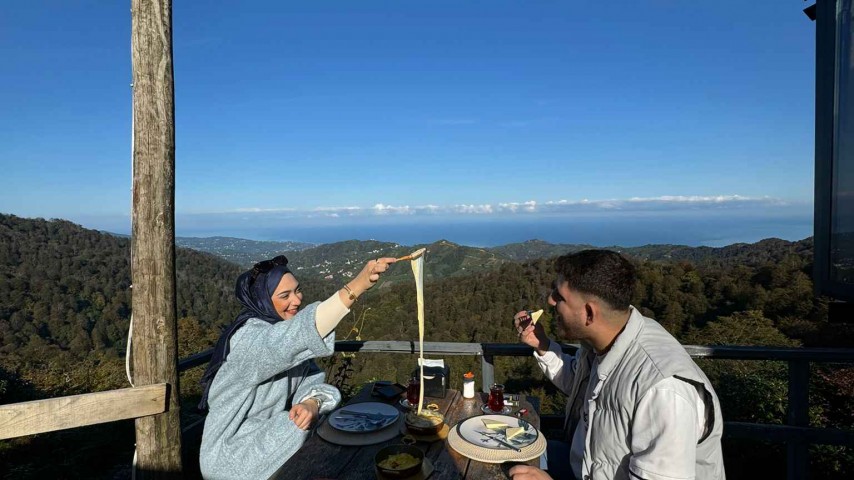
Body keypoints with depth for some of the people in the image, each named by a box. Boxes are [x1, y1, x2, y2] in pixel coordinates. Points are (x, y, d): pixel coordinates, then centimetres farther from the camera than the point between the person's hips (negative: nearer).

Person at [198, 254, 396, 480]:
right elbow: (303, 331, -46)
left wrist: (312, 403, -30)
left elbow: (311, 381, -7)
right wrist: (356, 286, -55)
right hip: (234, 452, -7)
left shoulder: (289, 335, 1)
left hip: (270, 435, 7)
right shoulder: (248, 336, -26)